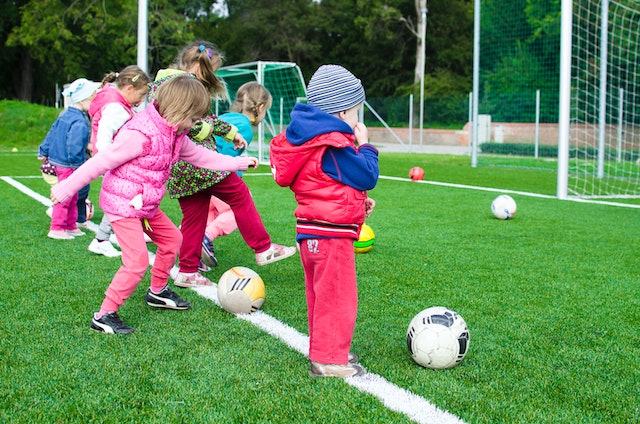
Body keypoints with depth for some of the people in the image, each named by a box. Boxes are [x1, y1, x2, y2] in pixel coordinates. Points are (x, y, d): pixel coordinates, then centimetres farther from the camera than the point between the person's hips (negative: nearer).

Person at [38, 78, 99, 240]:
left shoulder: (65, 115, 8)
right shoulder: (80, 123, -22)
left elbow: (52, 133, 16)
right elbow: (75, 147, -27)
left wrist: (43, 152, 24)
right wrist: (80, 166, -19)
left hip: (57, 160, 10)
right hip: (68, 166, -10)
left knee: (72, 197, 18)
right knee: (65, 197, -1)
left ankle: (71, 226, 27)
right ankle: (56, 228, 6)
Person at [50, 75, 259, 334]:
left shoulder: (175, 135, 4)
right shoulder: (140, 135, -26)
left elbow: (200, 156, 19)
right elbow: (101, 162, -23)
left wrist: (238, 163, 23)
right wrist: (67, 188, -18)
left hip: (146, 205, 10)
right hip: (122, 204, -10)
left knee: (172, 238, 20)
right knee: (137, 261, -14)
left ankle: (158, 292, 39)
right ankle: (104, 316, -4)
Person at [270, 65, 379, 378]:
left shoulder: (310, 138, 13)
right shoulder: (335, 146, -20)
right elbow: (367, 176, -15)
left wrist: (357, 200, 16)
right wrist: (365, 145, -1)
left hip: (312, 231, 11)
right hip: (331, 233, -11)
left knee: (322, 296, 20)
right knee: (338, 297, -3)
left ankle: (324, 350, 31)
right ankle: (329, 360, 3)